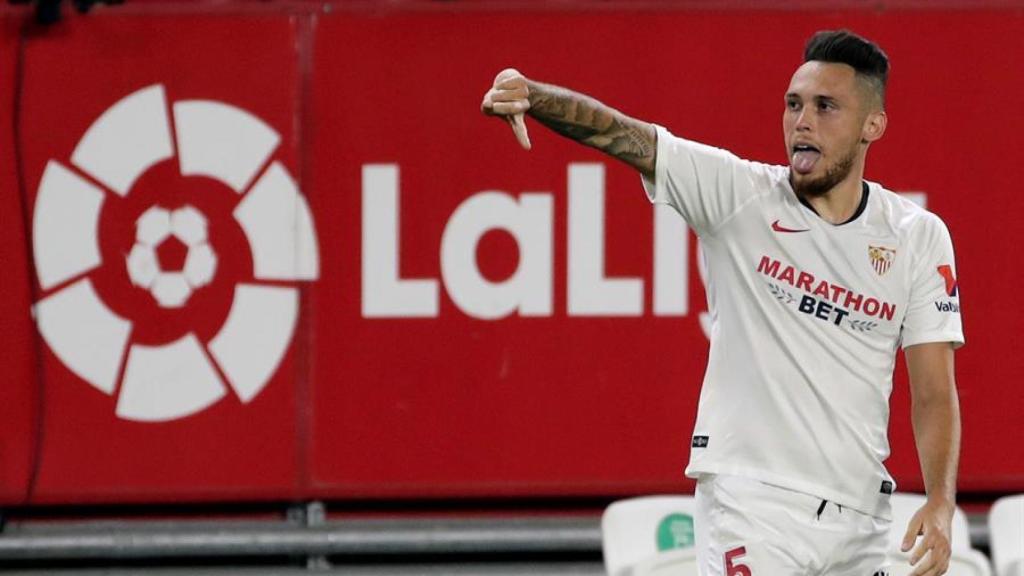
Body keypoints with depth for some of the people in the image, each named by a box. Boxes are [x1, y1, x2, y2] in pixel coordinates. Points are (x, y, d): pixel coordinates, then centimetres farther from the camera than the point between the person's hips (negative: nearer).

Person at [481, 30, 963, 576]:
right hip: (750, 505, -3)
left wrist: (940, 503, -12)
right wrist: (529, 94, -33)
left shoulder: (919, 237, 4)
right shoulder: (742, 194, -2)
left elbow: (935, 393, 3)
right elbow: (619, 134, -15)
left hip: (858, 520, 3)